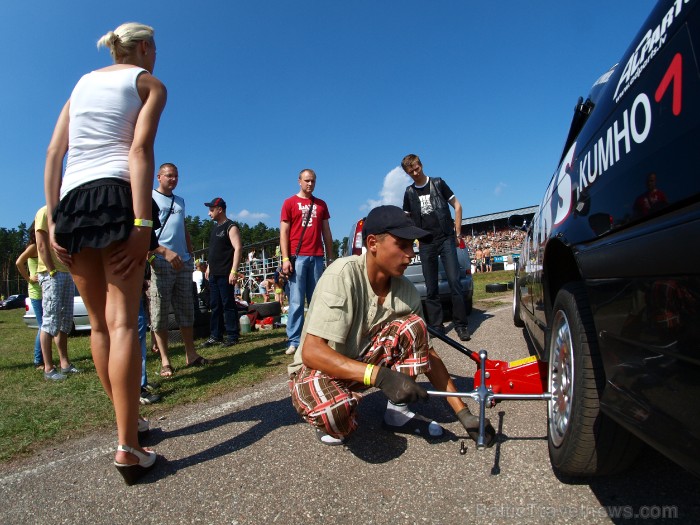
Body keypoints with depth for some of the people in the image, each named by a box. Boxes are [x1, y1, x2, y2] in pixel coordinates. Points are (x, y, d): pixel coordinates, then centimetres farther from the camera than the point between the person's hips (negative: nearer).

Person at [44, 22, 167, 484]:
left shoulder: (83, 82, 26)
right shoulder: (150, 83, 10)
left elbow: (53, 155, 14)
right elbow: (140, 149, -9)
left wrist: (54, 220, 12)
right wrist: (143, 224, -17)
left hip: (72, 200, 6)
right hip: (117, 194, -5)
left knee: (99, 321, 10)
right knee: (123, 320, -11)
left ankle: (128, 422, 20)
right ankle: (128, 447, -14)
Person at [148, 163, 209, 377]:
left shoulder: (180, 201, 21)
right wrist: (165, 252, -18)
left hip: (183, 263, 6)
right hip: (160, 263, -6)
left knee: (186, 311, 7)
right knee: (159, 313, -2)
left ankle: (191, 354, 14)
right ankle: (165, 361, 3)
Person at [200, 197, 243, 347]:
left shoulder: (230, 227, -8)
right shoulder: (215, 227, 18)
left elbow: (238, 249, -17)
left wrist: (234, 271, -23)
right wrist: (209, 267, 20)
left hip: (225, 274, -8)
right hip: (214, 274, 8)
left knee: (228, 305, -4)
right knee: (215, 305, 10)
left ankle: (233, 336, 4)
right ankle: (216, 336, 18)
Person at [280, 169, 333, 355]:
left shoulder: (321, 204, 16)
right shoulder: (289, 203, 6)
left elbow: (326, 233, 18)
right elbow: (284, 233, 1)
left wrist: (330, 257, 13)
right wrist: (285, 259, -8)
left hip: (317, 257, 3)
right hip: (298, 256, -3)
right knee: (296, 301, -4)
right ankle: (294, 341, 0)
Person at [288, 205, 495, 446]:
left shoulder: (406, 291, -12)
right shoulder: (343, 275, -29)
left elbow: (427, 353, -2)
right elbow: (311, 352, -34)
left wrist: (463, 412, -5)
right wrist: (380, 376, -43)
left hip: (362, 361, 5)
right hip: (316, 369, -5)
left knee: (412, 326, -16)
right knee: (334, 410, -37)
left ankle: (397, 411, 0)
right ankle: (332, 423, 0)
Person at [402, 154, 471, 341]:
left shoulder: (438, 183, 5)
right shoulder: (409, 192, 11)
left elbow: (457, 206, 7)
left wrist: (457, 233, 1)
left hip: (446, 240, -2)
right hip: (426, 245, 3)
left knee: (455, 282, -9)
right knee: (431, 288, 4)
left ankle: (461, 324, -1)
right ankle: (436, 326, 12)